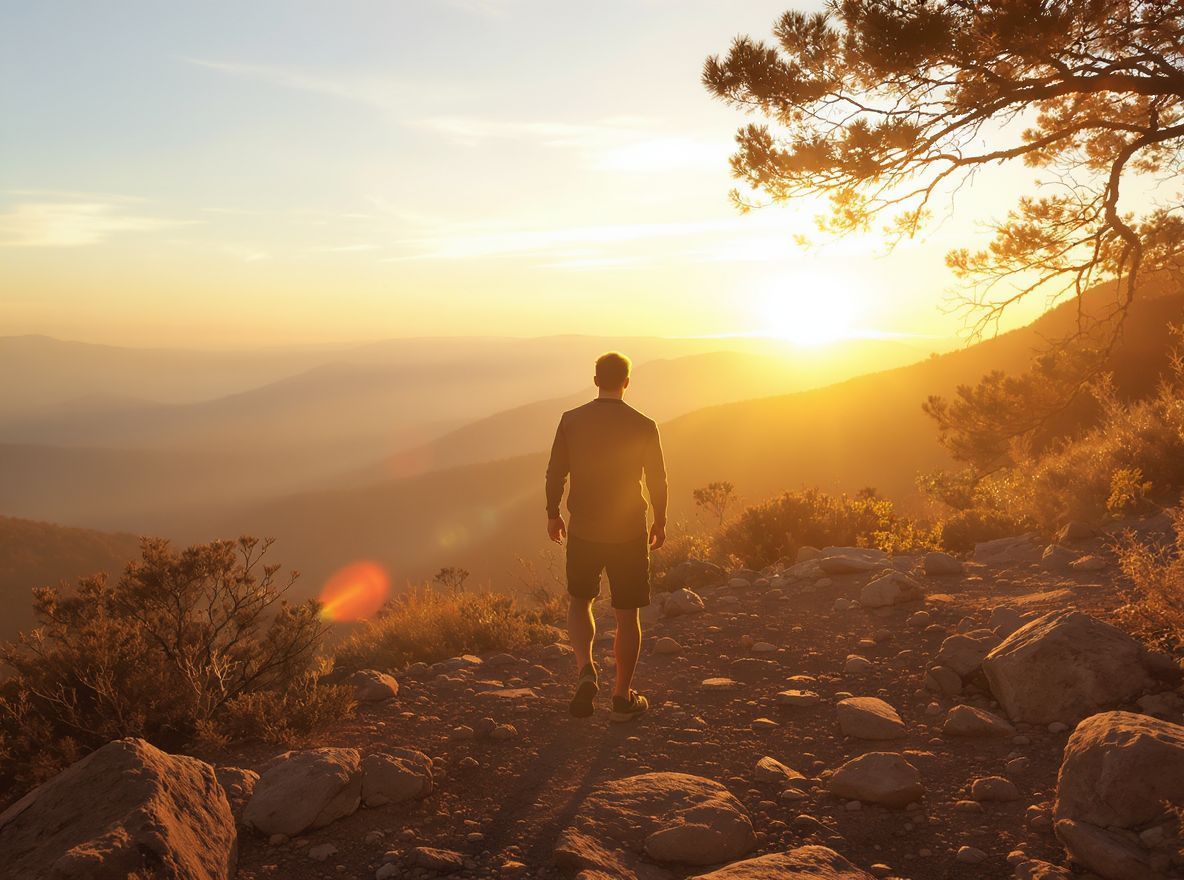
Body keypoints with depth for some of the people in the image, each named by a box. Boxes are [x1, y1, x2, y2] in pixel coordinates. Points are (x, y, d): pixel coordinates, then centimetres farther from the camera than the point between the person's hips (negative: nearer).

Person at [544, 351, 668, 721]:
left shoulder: (571, 421, -6)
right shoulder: (643, 427, -8)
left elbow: (555, 473, -1)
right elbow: (658, 481, -2)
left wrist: (552, 514, 13)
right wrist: (660, 522, 13)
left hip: (582, 531, 1)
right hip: (629, 534, -1)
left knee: (579, 602, 21)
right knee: (627, 615, 11)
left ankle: (585, 670, -2)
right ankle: (623, 698, 18)